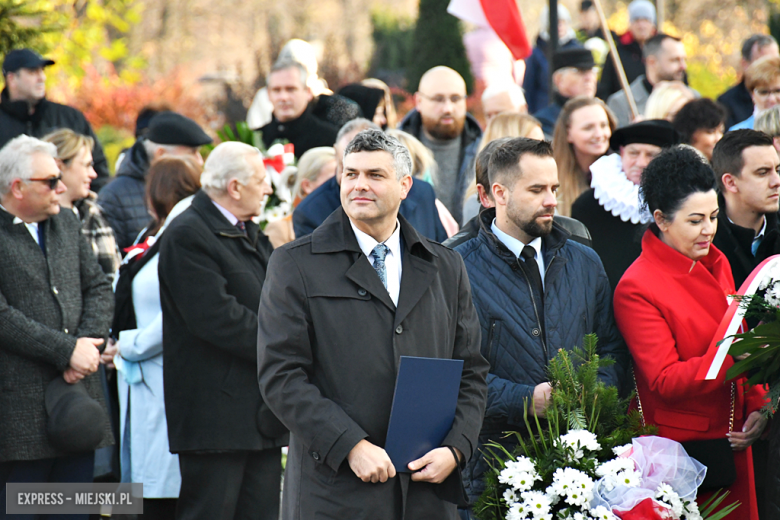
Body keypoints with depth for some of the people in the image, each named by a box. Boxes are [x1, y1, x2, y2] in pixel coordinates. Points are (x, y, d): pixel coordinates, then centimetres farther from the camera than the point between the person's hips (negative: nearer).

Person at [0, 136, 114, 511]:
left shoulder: (68, 227, 15)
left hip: (77, 394, 7)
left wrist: (88, 344, -5)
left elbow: (99, 289, 14)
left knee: (76, 509, 10)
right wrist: (67, 351, -16)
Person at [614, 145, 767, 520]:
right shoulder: (636, 288, -15)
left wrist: (757, 407, 1)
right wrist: (730, 353, -31)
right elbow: (666, 381, -19)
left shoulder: (716, 264, 9)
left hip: (732, 443, 7)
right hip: (678, 444, -7)